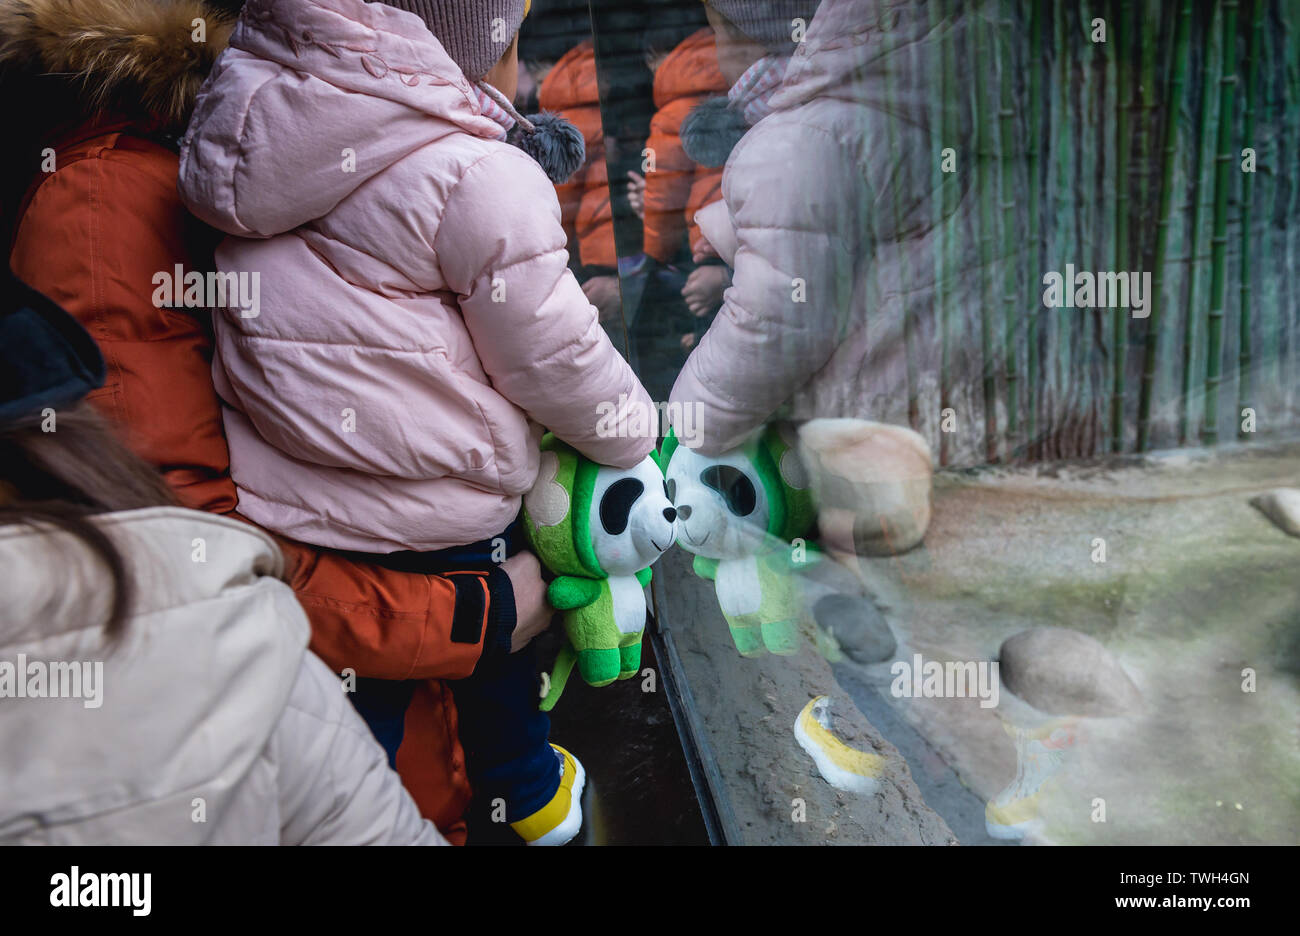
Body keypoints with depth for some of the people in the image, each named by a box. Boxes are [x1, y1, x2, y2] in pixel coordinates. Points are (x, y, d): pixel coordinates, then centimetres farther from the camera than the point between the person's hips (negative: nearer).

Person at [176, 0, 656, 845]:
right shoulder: (479, 175, -20)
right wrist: (636, 437, 5)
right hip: (441, 519, -5)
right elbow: (554, 358, -13)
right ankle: (529, 802, 49)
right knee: (499, 644, 22)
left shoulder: (262, 127, 2)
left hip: (281, 496, 6)